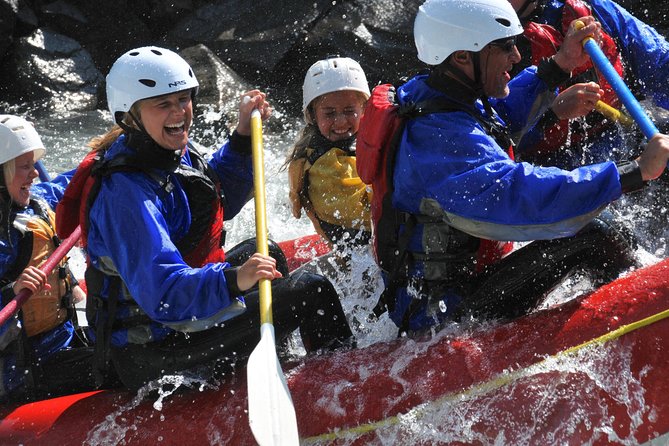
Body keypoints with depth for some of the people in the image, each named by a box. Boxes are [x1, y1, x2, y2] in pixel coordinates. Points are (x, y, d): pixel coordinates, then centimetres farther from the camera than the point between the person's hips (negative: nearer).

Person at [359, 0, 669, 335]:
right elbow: (518, 194, -41)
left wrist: (559, 65, 15)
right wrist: (637, 171, -39)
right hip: (442, 314, -11)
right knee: (591, 234, -17)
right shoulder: (441, 135, -28)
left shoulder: (421, 92, 4)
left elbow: (502, 111, 25)